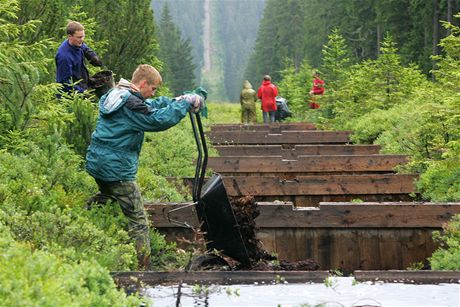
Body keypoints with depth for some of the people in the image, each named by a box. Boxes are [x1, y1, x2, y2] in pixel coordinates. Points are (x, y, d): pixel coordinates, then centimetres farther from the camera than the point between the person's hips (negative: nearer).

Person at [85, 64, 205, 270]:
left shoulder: (115, 95, 14)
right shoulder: (131, 105, -17)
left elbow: (152, 106, 22)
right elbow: (159, 119, -23)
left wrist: (176, 101, 11)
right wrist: (185, 103, -11)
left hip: (96, 162, 9)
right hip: (117, 169, -9)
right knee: (138, 221, -5)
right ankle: (142, 268, -6)